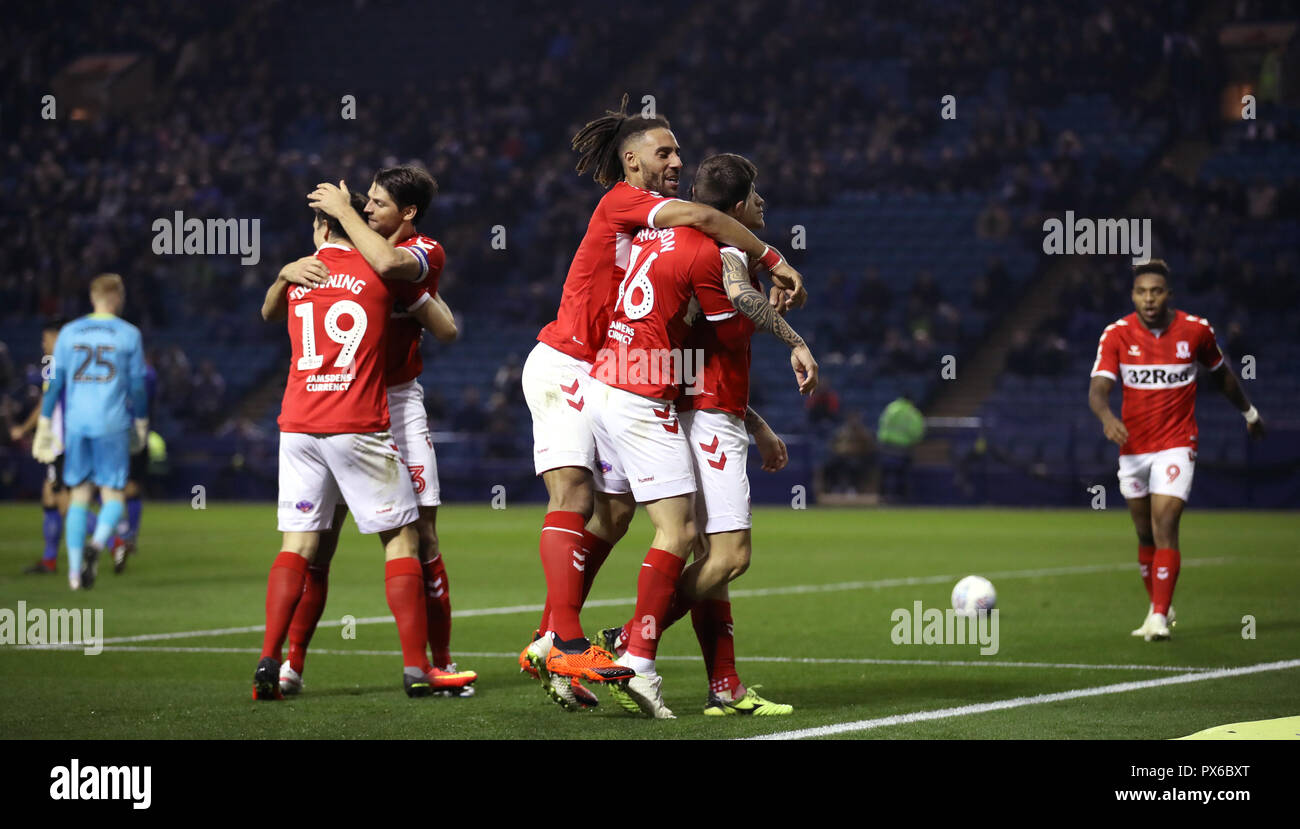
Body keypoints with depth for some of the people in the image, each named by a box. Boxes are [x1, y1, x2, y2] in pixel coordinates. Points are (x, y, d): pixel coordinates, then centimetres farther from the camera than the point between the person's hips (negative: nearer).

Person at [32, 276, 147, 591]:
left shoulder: (69, 332, 7)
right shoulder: (128, 335, 1)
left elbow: (54, 381, 5)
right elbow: (138, 385, 3)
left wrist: (45, 423, 9)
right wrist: (141, 423, 15)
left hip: (76, 423, 3)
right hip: (112, 423, -3)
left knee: (79, 495, 12)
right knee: (113, 496, 3)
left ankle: (75, 569, 6)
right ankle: (97, 544, -26)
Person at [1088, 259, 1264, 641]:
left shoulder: (1196, 330, -5)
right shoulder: (1117, 334, -8)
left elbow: (1221, 374, 13)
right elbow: (1098, 388, -18)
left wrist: (1249, 412, 27)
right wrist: (1107, 416, -40)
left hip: (1176, 445, -2)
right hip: (1133, 448, 2)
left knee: (1164, 528, -16)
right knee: (1145, 535, 12)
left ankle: (1159, 618, -18)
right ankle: (1158, 607, 31)